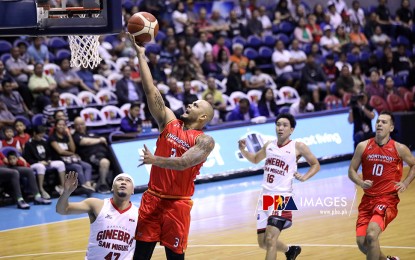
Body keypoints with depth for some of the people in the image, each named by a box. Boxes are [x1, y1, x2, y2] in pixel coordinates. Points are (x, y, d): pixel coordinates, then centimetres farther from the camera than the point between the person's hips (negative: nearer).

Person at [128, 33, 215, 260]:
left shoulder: (205, 141, -6)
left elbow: (183, 163, -22)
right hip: (152, 198, 5)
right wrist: (141, 55, -2)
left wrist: (154, 160, -36)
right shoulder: (169, 123, 8)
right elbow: (151, 90, 3)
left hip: (177, 203, -4)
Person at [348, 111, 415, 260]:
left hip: (388, 200, -4)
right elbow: (351, 171, 7)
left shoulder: (399, 149, -2)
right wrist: (360, 182, -13)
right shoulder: (363, 146, 1)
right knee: (362, 243, 0)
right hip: (368, 199, 4)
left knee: (371, 235, -26)